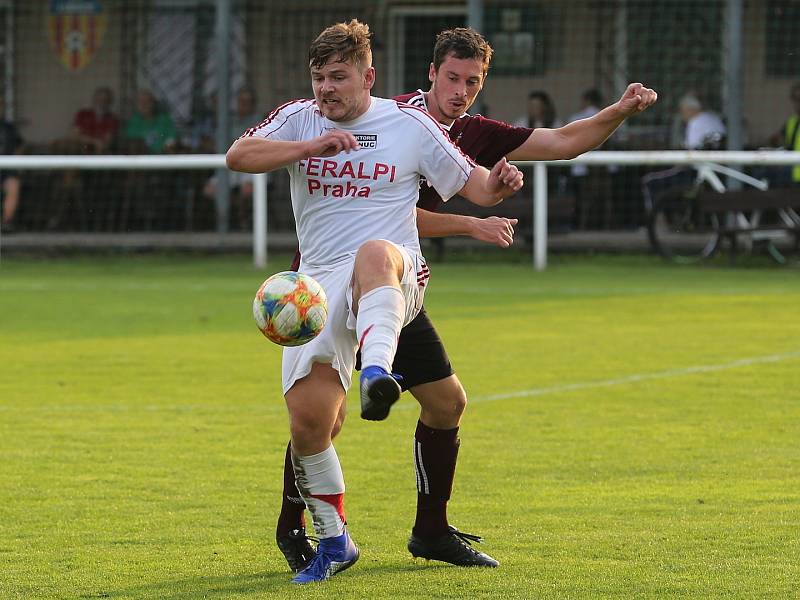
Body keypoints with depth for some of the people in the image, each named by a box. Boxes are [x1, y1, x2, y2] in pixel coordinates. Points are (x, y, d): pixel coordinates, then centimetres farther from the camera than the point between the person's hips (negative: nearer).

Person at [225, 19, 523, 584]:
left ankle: (377, 371, -70)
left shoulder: (409, 124, 6)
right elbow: (238, 155, -6)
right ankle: (333, 541, 10)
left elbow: (472, 183, 10)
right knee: (308, 417, -11)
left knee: (375, 254, -42)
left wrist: (497, 184, -14)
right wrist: (311, 147, -18)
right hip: (321, 281, 3)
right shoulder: (299, 120, 11)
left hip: (397, 279, -3)